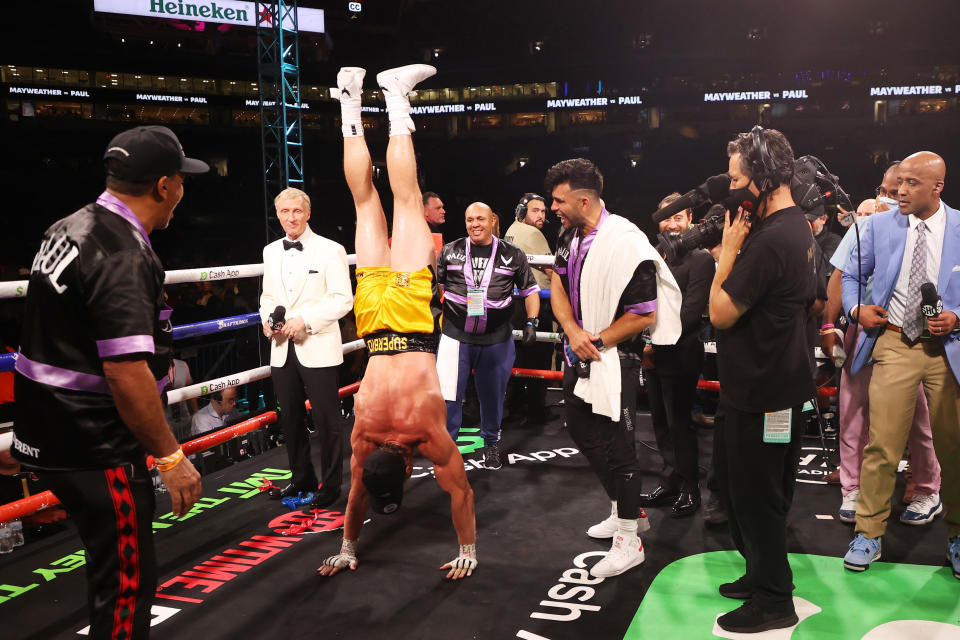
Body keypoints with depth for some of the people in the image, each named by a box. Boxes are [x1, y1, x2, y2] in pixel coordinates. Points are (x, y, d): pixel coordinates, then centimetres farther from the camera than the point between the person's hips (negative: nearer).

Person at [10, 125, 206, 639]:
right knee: (127, 580, 4)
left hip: (51, 435, 10)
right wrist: (170, 456, -20)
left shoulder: (68, 228, 8)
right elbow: (126, 373, -28)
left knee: (114, 564, 24)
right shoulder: (125, 256, -22)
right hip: (95, 450, -10)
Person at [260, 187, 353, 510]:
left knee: (326, 419, 1)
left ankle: (330, 484, 14)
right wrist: (267, 320, 0)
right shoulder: (271, 252, 12)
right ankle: (301, 477, 30)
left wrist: (305, 320, -19)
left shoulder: (329, 250, -6)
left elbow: (343, 299, -10)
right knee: (289, 418, 14)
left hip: (317, 347, -6)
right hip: (282, 349, 6)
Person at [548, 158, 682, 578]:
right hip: (580, 355, 9)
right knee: (581, 430, 18)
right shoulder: (571, 236, 4)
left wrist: (597, 341, -17)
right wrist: (574, 333, -12)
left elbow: (644, 314, -21)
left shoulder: (625, 244, -23)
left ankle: (628, 540, 13)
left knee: (616, 445, -2)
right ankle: (626, 511, 35)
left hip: (613, 360, -9)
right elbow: (557, 287, 4)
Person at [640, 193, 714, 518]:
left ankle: (690, 489, 16)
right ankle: (671, 482, 27)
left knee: (679, 424, 1)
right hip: (652, 354, 7)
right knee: (661, 422, 14)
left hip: (679, 356, -7)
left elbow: (691, 311, -17)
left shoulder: (700, 259, -10)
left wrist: (657, 340, -20)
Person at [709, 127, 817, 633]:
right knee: (735, 481, 22)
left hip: (762, 394, -11)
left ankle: (773, 601, 19)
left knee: (754, 495, 4)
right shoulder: (795, 226, 9)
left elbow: (721, 313, -21)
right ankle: (761, 574, 37)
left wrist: (728, 249, -13)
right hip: (775, 379, 11)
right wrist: (736, 252, 6)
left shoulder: (770, 239, -25)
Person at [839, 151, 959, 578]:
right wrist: (857, 309, -3)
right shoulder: (878, 225, 4)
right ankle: (869, 533, 11)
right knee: (882, 444, -2)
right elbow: (851, 275, 14)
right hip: (893, 344, 0)